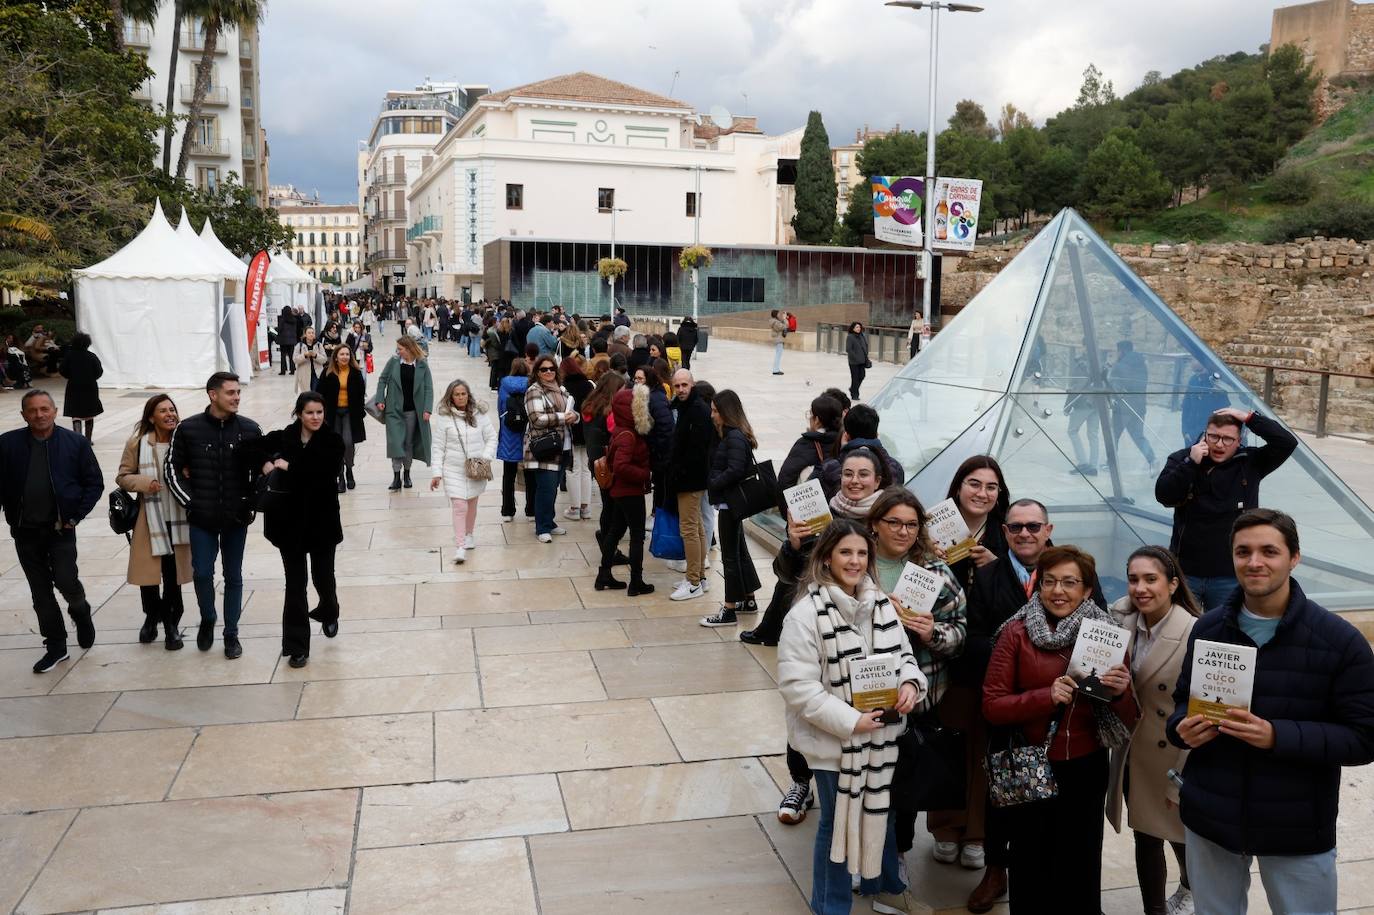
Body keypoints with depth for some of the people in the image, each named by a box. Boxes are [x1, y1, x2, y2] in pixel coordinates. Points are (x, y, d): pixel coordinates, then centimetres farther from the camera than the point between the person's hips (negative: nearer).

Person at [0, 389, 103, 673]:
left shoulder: (75, 443, -4)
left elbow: (94, 483, 1)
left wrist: (76, 516, -6)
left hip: (61, 530, -2)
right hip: (25, 532, 2)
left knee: (66, 582, -10)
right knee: (40, 592, 9)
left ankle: (80, 611, 24)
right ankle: (56, 646, 21)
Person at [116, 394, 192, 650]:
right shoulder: (138, 444, -4)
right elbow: (122, 477, 2)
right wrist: (144, 482, -15)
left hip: (177, 518, 1)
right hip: (148, 519, 0)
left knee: (173, 574, 5)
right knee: (147, 571, 6)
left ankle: (171, 623, 22)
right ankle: (151, 618, 32)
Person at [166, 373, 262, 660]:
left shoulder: (249, 429, -3)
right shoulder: (188, 429, -5)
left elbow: (260, 469, 7)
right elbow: (172, 469, 2)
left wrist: (250, 502, 0)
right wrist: (190, 502, -5)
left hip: (237, 518, 1)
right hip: (202, 518, -1)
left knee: (233, 577, 8)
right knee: (202, 574, -1)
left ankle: (231, 633, 21)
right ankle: (207, 620, 27)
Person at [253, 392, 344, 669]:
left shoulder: (333, 441, -7)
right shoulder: (284, 437, -1)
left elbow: (325, 472, -21)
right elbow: (253, 446, 7)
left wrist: (290, 466, -19)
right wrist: (266, 464, -10)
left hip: (321, 520, -1)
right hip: (289, 520, 1)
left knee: (323, 576, 13)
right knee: (295, 583, 3)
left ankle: (329, 614, 47)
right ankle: (297, 646, 9)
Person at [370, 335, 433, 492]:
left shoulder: (422, 365, -5)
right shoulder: (393, 361, -2)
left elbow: (428, 388, -3)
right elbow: (382, 379, 7)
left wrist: (427, 409, -11)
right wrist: (379, 400, -2)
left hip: (412, 410, 0)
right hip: (394, 409, 0)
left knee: (409, 443, 10)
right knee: (395, 442, -6)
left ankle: (406, 473, 26)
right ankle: (396, 478, -4)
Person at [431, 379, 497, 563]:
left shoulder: (479, 415, 0)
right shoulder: (445, 419, -5)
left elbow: (491, 437, 7)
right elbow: (439, 448, -2)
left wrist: (486, 457, -8)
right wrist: (437, 473, -5)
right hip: (454, 470, -2)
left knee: (472, 504, 18)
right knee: (459, 506, -12)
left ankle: (469, 535, 40)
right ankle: (459, 548, -12)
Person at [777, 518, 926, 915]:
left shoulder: (881, 604, 0)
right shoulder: (806, 614, -20)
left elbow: (902, 654, 11)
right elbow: (797, 684, -22)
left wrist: (909, 682, -11)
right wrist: (849, 721, -24)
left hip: (881, 734, 6)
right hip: (833, 740, -6)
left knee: (882, 813, 24)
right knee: (838, 822, 10)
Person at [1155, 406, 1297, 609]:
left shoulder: (1250, 462, 1)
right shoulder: (1181, 459, 0)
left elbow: (1288, 443, -10)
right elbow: (1164, 496, -12)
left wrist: (1249, 418, -16)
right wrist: (1191, 463, -20)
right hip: (1185, 570, 1)